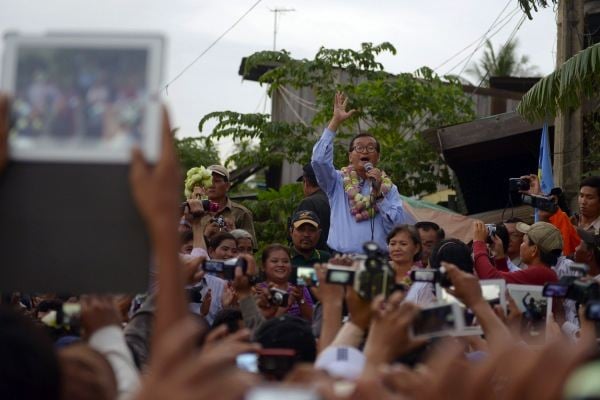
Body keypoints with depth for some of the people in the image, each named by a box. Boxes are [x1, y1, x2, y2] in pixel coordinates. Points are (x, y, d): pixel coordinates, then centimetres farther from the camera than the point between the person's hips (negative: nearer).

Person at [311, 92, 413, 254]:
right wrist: (335, 121, -7)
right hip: (341, 258, -1)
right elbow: (319, 160, -6)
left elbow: (398, 225, 1)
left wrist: (379, 192, -6)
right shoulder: (338, 182, 10)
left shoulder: (389, 188, 12)